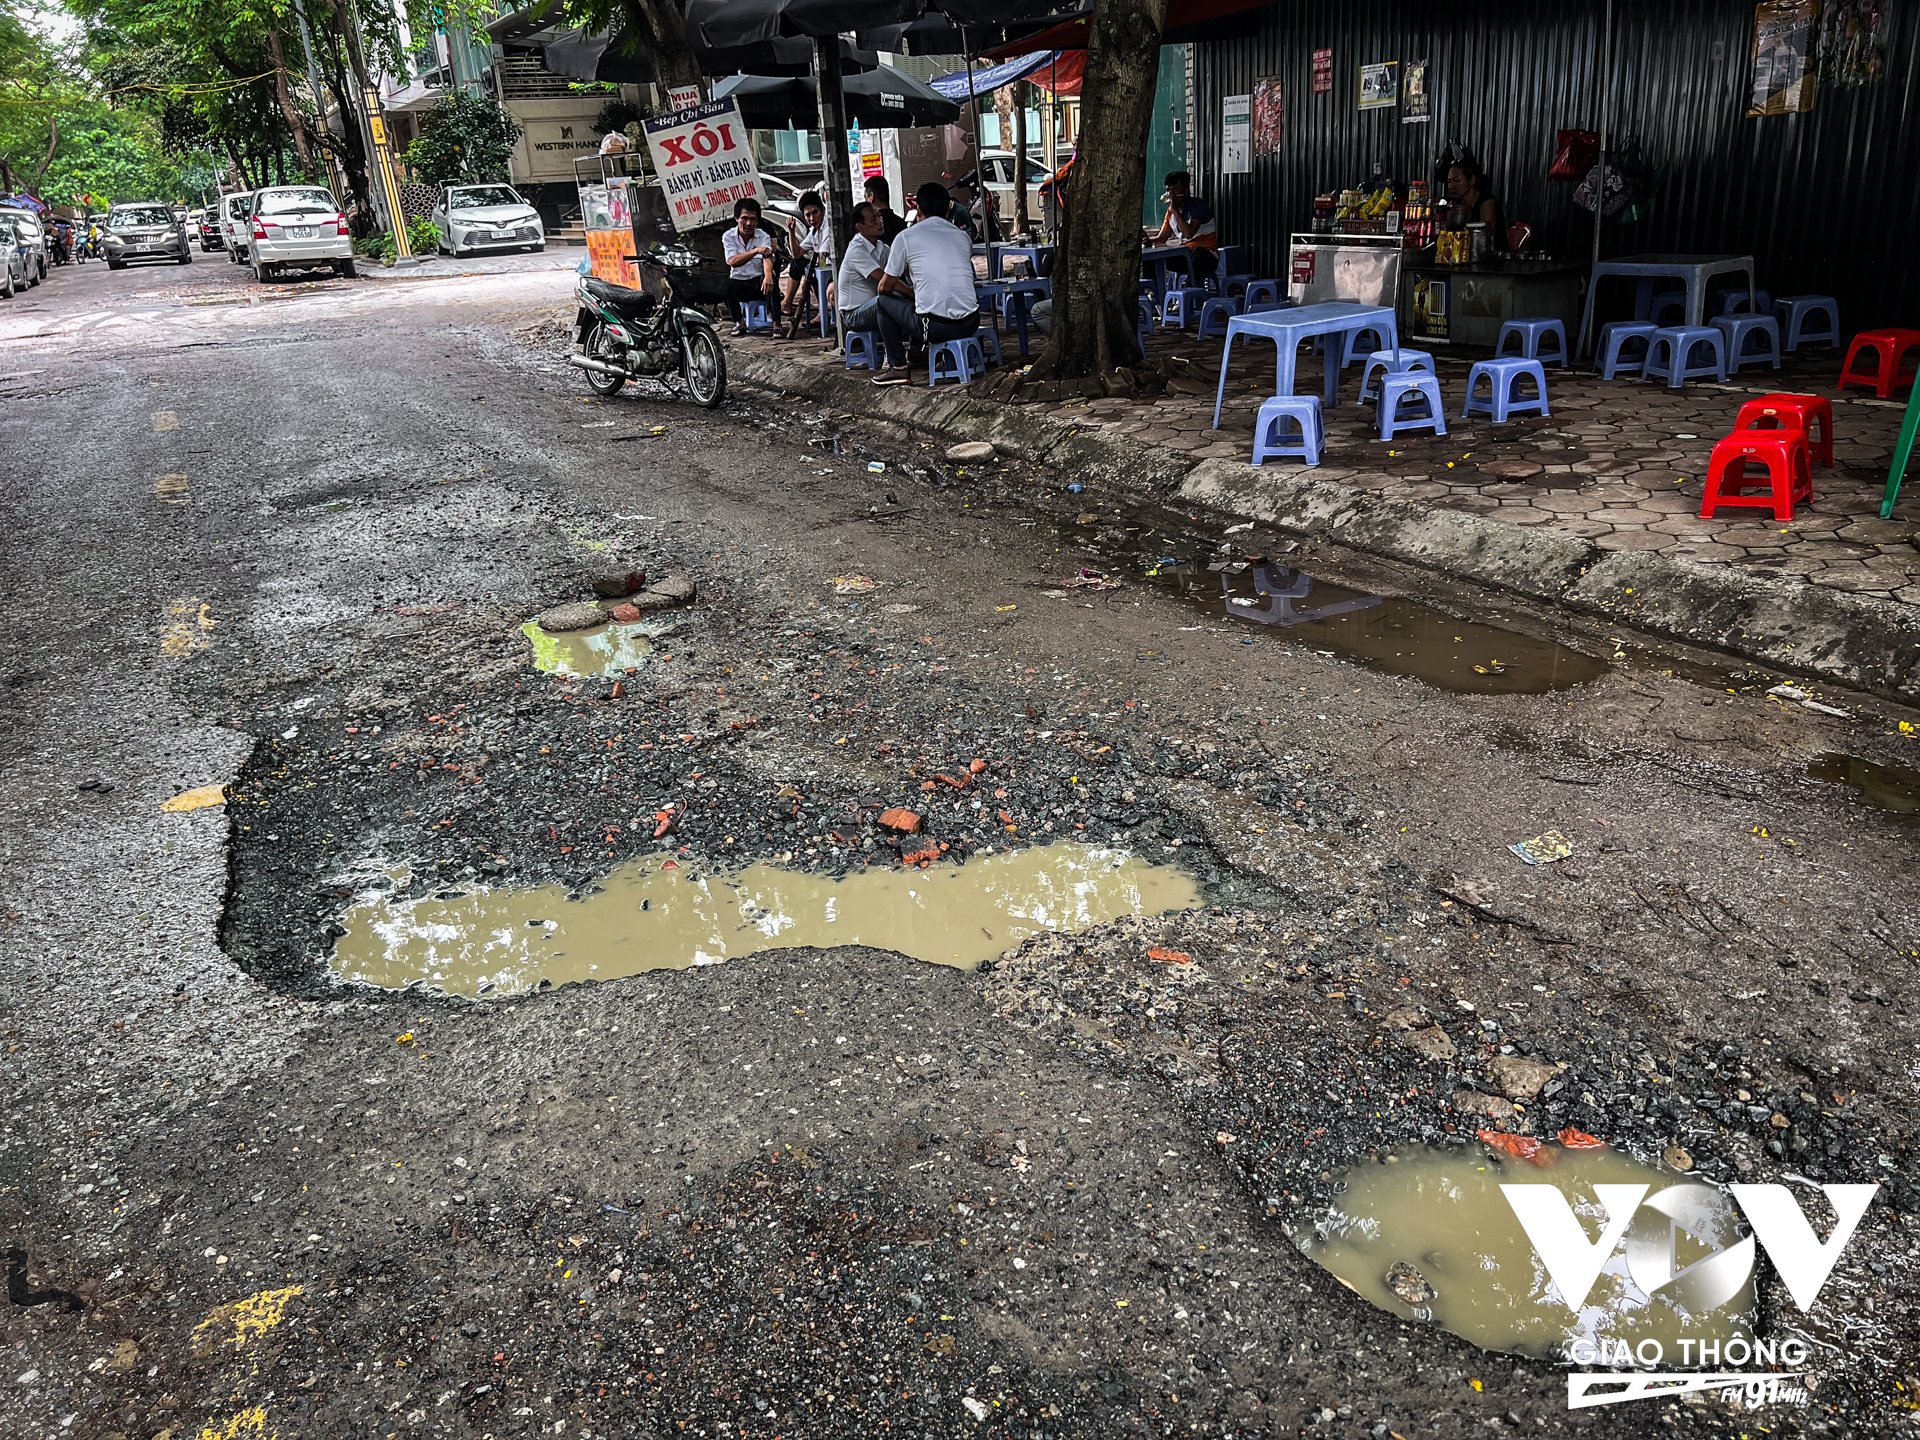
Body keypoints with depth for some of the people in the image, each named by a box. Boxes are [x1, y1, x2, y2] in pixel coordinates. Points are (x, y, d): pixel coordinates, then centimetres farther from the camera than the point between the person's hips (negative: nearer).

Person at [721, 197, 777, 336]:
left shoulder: (763, 237, 0)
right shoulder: (728, 236, -1)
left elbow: (767, 259, -20)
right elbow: (732, 261, -18)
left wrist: (768, 275, -44)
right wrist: (756, 251, -32)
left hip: (759, 283, 0)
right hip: (738, 282, 0)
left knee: (771, 281, -34)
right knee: (724, 285, -32)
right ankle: (739, 323, -13)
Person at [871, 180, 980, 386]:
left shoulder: (906, 237, 2)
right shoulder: (963, 237, 14)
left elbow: (885, 287, 9)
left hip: (934, 327, -4)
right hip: (970, 324, 5)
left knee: (885, 300, 21)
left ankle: (898, 367, 20)